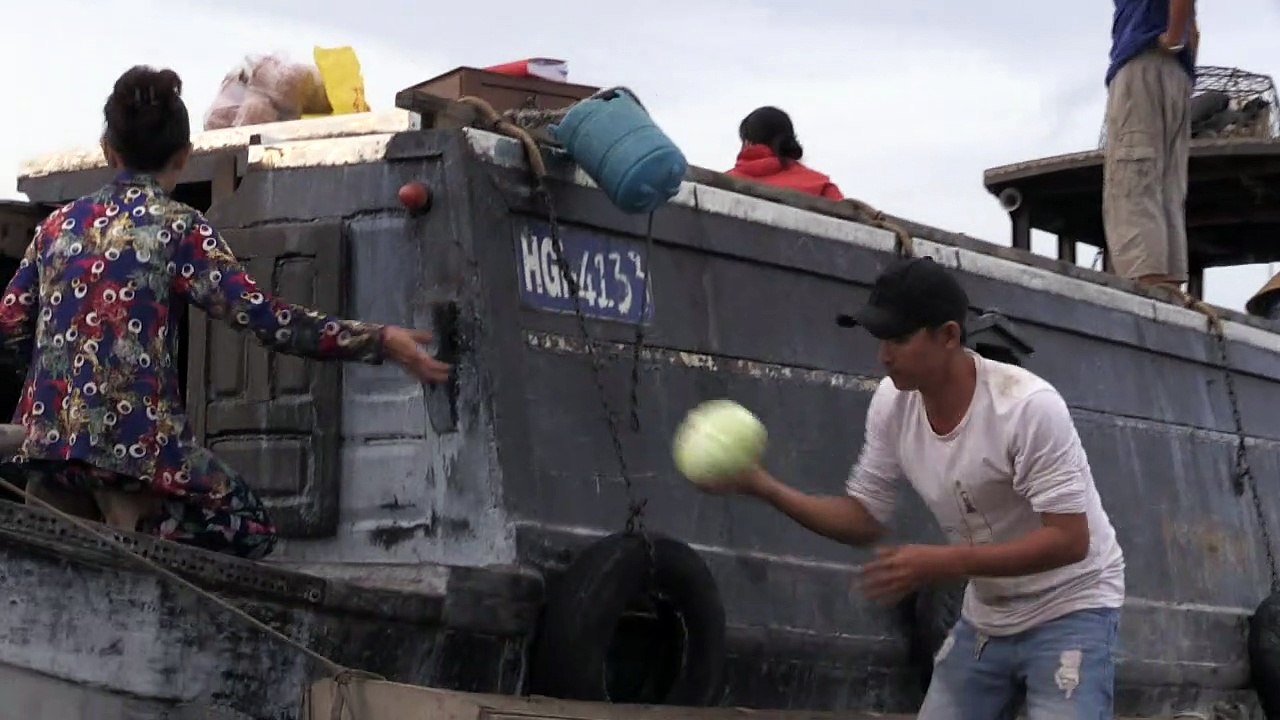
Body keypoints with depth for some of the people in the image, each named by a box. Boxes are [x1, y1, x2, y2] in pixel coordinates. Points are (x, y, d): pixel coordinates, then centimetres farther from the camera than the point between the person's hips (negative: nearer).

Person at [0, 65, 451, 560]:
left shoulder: (60, 222, 12)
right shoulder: (180, 228, -3)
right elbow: (266, 318, -10)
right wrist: (379, 341, -9)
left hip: (43, 432, 5)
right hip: (129, 436, -5)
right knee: (246, 527, 10)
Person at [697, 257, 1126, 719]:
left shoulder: (1028, 405, -27)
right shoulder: (892, 403, -7)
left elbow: (1070, 540, -28)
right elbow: (865, 519, 2)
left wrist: (943, 564, -35)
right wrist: (764, 487, -14)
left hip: (1068, 611, -6)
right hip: (985, 619, 7)